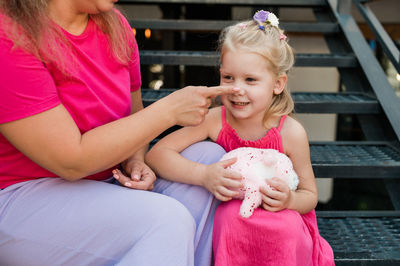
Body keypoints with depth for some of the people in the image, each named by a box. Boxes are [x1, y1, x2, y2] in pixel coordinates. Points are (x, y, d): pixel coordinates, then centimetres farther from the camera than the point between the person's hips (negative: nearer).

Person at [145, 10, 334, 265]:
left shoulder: (291, 133, -16)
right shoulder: (214, 120, -15)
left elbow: (310, 195, -5)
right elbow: (156, 154, -21)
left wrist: (289, 200, -28)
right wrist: (204, 175, -35)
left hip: (278, 216, 0)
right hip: (229, 214, 1)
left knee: (287, 225, -32)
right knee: (232, 214, -32)